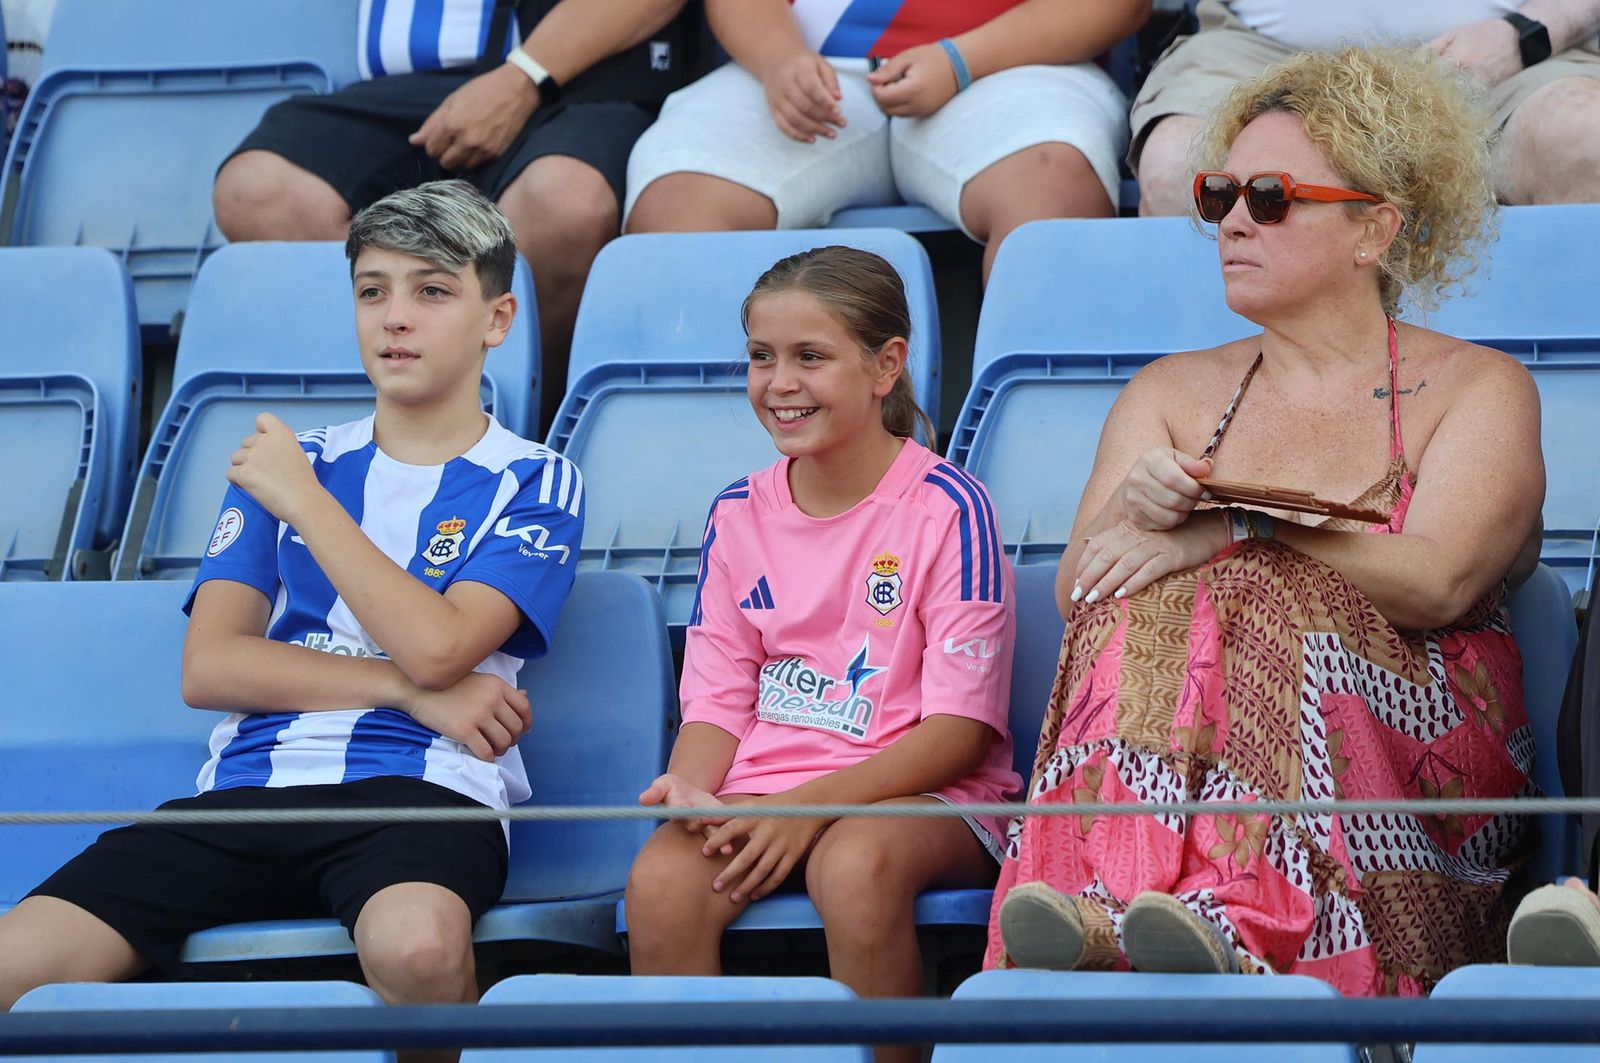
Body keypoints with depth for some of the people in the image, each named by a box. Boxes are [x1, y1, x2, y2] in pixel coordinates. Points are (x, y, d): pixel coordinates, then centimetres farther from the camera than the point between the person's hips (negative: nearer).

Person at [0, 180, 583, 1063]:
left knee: (415, 945, -40)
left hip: (421, 789, -3)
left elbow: (434, 645, -8)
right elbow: (208, 668, 8)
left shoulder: (533, 484, 11)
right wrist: (411, 689, -2)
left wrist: (304, 500, 2)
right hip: (247, 790, 3)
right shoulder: (285, 463, 22)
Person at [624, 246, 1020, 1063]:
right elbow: (717, 701, 12)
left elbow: (962, 728, -8)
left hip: (922, 789, -4)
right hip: (761, 786, 4)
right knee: (660, 881, -28)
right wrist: (690, 787, -12)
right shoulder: (739, 516, 13)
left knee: (855, 865, -38)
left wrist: (813, 803, -19)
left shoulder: (946, 507, -3)